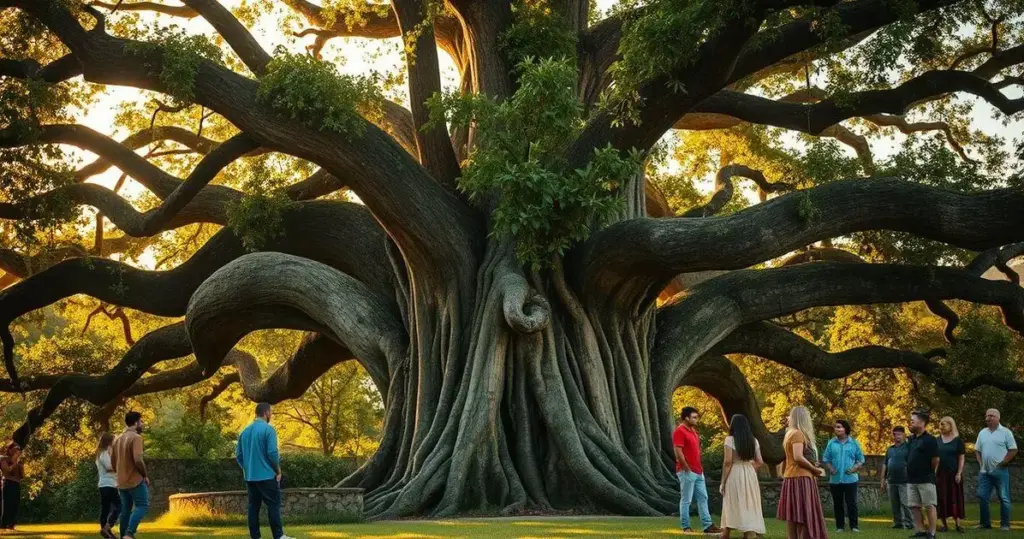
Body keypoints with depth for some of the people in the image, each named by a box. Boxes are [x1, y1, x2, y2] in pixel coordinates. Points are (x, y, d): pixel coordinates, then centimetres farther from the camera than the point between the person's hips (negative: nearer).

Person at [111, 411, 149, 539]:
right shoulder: (136, 437, -13)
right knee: (142, 506, -5)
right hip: (136, 480, -8)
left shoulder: (117, 439, 14)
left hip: (121, 482, 8)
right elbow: (138, 460, -23)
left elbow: (113, 463, 17)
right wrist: (145, 475, -10)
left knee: (126, 509, 12)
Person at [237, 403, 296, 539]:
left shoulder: (245, 431, 11)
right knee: (273, 505, -3)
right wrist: (278, 470, -4)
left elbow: (238, 455, 11)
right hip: (267, 475, -6)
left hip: (250, 476, 7)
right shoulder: (268, 429, -10)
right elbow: (272, 452, -16)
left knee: (253, 506, 7)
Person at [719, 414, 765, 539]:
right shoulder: (754, 441, 8)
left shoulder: (730, 439, -7)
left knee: (732, 508, 5)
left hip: (734, 475, -4)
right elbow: (760, 462, 8)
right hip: (750, 475, 4)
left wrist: (723, 481, -7)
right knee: (749, 508, 7)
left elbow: (728, 461, -12)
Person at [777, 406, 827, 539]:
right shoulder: (798, 434, -12)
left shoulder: (791, 433, 16)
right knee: (803, 517, -10)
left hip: (791, 478, 10)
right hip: (800, 479, -10)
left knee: (793, 517, 8)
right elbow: (798, 457, -22)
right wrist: (816, 470, -13)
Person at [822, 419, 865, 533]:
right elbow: (825, 458, 7)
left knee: (851, 503, -2)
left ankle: (854, 526, 4)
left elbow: (861, 459, 5)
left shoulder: (854, 443, 2)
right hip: (835, 479, 2)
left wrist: (854, 468, -11)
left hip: (850, 479, -2)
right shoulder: (831, 443, 4)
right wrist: (830, 468, -10)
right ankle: (840, 526, 12)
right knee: (837, 504, 6)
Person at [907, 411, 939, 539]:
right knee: (915, 506, 8)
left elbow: (936, 460, -15)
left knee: (929, 506, -3)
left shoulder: (929, 440, -13)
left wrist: (929, 472, -1)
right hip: (911, 479, 8)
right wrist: (911, 471, 15)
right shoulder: (912, 439, 10)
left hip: (926, 479, -8)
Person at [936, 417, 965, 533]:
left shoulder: (957, 440, -1)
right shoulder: (937, 440, 6)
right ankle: (944, 524, 5)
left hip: (953, 473, -2)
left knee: (955, 498, 1)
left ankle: (957, 523, 8)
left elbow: (961, 458, -2)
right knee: (942, 498, 1)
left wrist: (959, 473, -9)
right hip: (940, 473, 2)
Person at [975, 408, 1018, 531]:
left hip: (1000, 471, -5)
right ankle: (985, 523, 13)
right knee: (982, 497, 4)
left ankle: (1005, 524, 5)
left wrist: (1003, 463, -10)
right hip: (985, 472, 5)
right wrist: (981, 463, 5)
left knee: (1004, 498, 0)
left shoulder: (1006, 432, -6)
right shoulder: (982, 433, 10)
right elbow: (977, 450, 17)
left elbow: (1013, 450, -7)